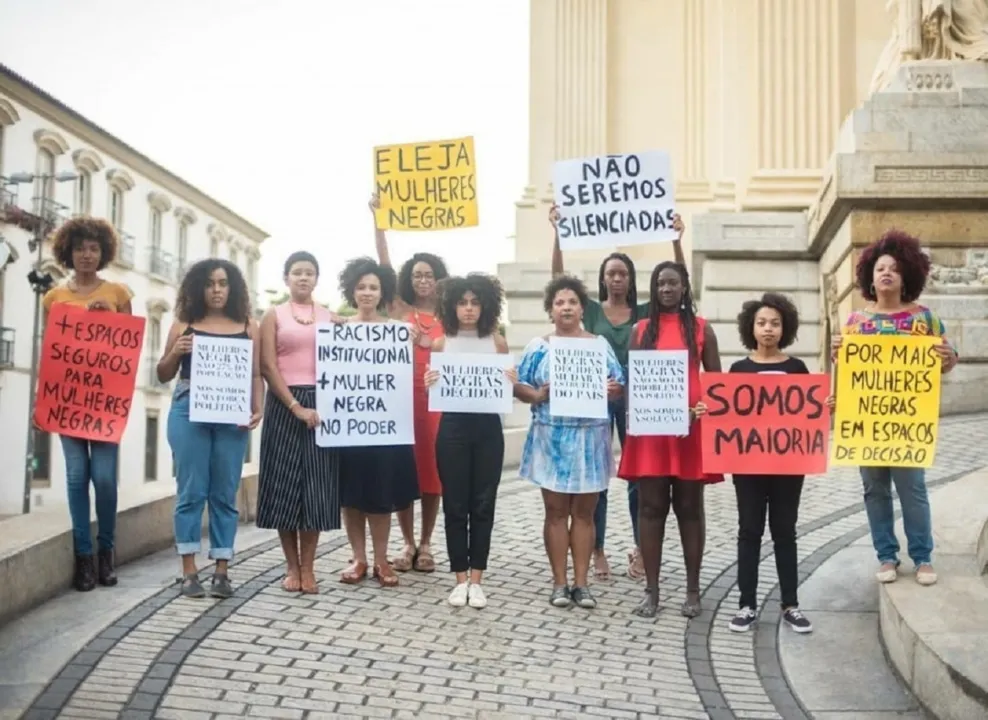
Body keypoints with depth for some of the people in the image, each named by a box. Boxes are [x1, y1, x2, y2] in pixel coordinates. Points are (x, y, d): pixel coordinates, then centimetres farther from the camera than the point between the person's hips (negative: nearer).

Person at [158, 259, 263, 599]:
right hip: (189, 413, 0)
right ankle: (189, 572, 6)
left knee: (225, 494, 3)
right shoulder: (183, 324, 10)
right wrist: (175, 353, -6)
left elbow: (256, 375, 9)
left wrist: (257, 410, -6)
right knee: (191, 492, 0)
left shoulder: (248, 327, 9)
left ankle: (221, 571, 8)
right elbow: (163, 375, 14)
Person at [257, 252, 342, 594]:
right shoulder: (273, 316, 5)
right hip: (284, 405, -1)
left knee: (316, 486, 0)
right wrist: (295, 406, -14)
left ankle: (308, 568, 7)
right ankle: (292, 567, 9)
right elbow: (268, 366, -4)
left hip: (321, 404, 2)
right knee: (284, 484, 0)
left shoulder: (330, 318, 12)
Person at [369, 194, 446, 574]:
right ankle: (408, 543, 13)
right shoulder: (399, 309, 7)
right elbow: (384, 263, 0)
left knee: (432, 470, 4)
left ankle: (426, 545, 15)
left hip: (436, 397, 0)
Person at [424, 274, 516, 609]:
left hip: (488, 428, 0)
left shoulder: (497, 342, 3)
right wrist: (429, 385, -17)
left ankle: (476, 580, 13)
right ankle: (460, 579, 14)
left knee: (483, 504, 4)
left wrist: (512, 383, -15)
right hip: (453, 427, 0)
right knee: (455, 504, 3)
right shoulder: (440, 343, 2)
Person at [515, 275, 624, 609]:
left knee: (584, 511, 6)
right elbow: (519, 387, 2)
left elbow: (618, 386, 6)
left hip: (589, 438, 1)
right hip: (551, 438, -1)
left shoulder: (599, 345, 7)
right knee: (556, 510, 3)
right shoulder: (538, 347, 4)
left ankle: (581, 582, 13)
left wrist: (612, 390, -16)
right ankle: (559, 582, 11)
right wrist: (537, 395, -17)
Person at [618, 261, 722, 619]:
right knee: (651, 506, 2)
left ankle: (692, 589, 14)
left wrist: (698, 412, -12)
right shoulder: (641, 329, 10)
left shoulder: (701, 328, 6)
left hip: (691, 425, -1)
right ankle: (651, 590, 9)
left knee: (689, 507, 5)